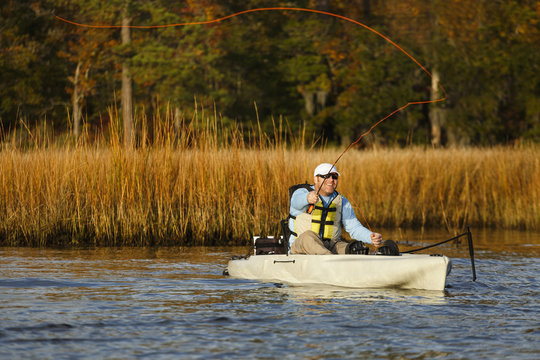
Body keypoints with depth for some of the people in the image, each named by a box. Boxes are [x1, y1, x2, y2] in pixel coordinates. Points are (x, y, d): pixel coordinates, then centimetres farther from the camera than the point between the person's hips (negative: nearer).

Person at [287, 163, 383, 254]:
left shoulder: (342, 202, 12)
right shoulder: (302, 192, -1)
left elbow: (354, 228, 3)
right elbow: (297, 200, -27)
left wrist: (371, 237, -19)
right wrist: (308, 198, -53)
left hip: (332, 247, 3)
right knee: (309, 236, -38)